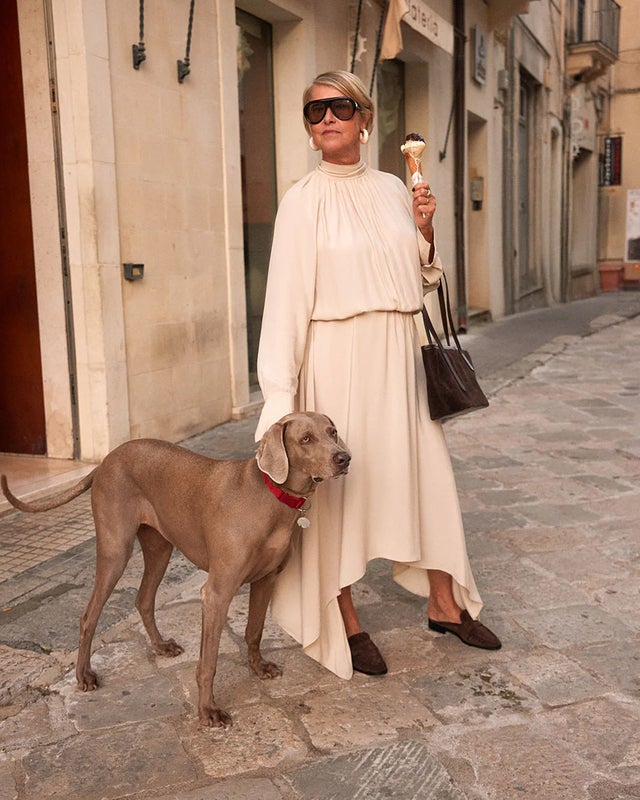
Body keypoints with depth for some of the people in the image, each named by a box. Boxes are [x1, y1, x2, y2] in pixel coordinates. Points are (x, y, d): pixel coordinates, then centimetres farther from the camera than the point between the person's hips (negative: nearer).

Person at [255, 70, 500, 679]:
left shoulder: (392, 190, 9)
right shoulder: (304, 201, -6)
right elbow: (286, 298, -12)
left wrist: (425, 231, -2)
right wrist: (280, 396, -20)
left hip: (398, 356, 5)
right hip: (337, 359, -5)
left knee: (423, 473, 12)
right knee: (337, 482, 3)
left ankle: (444, 604, 32)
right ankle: (346, 623, 22)